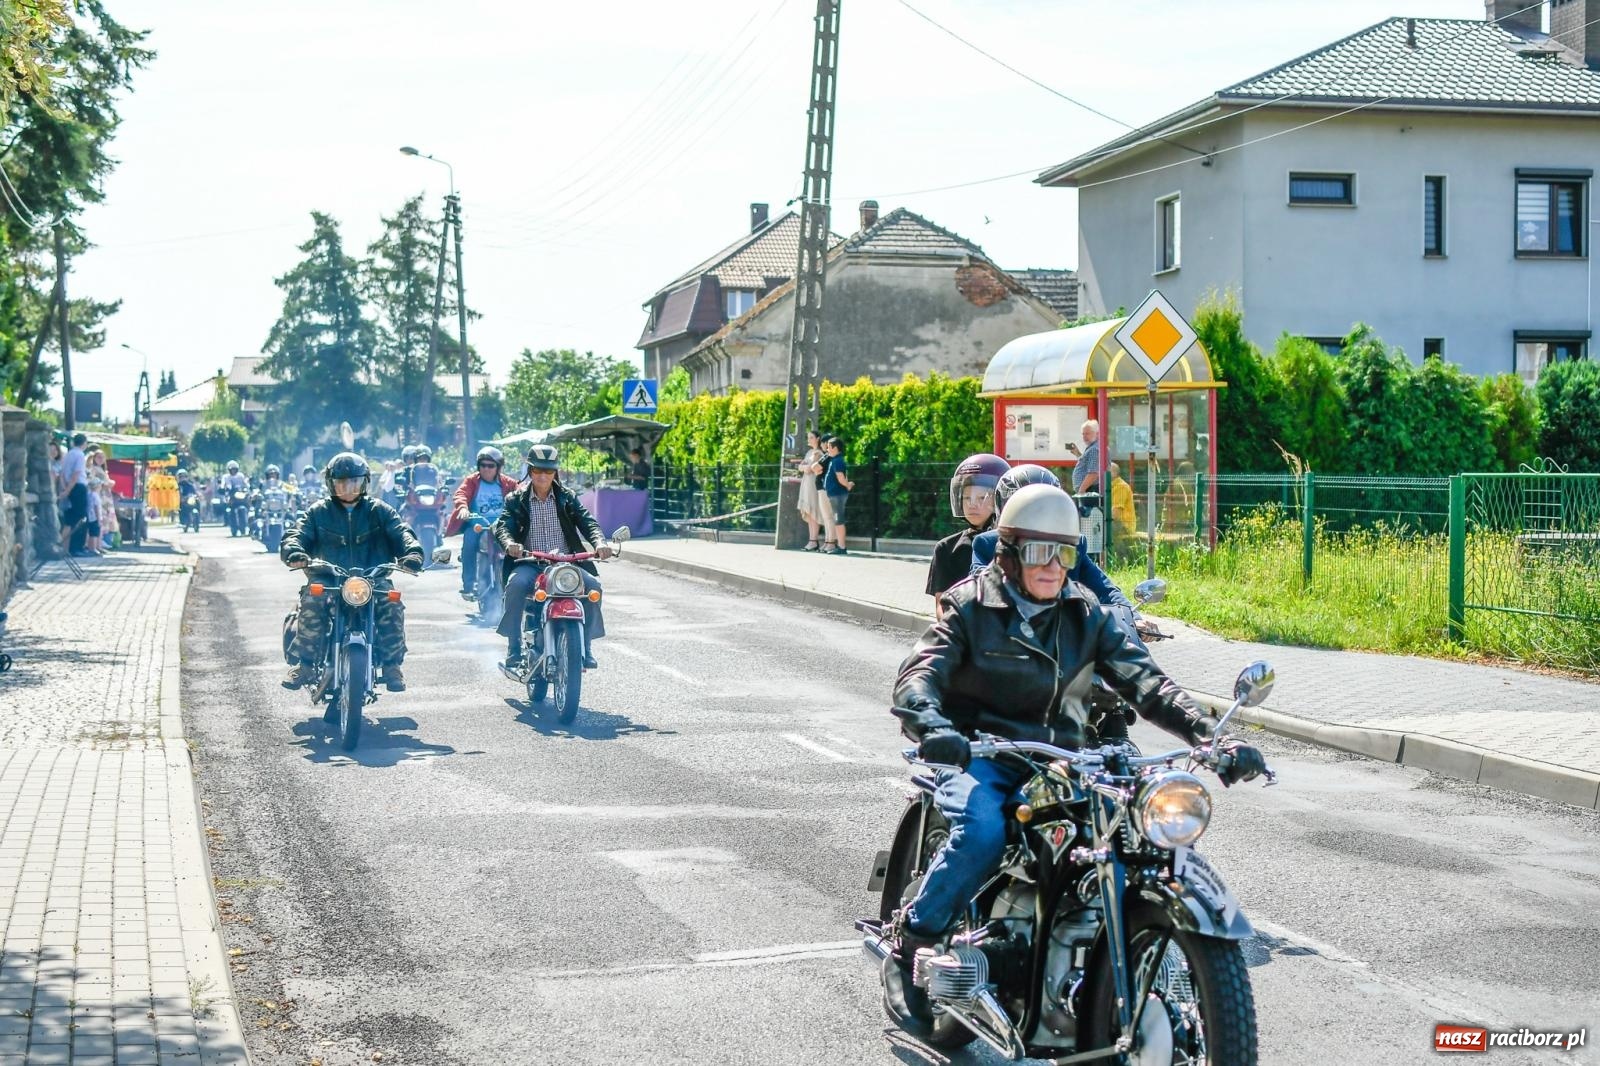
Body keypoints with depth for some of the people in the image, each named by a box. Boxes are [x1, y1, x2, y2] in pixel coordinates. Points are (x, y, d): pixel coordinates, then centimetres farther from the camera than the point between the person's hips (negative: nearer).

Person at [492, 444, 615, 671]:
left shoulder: (567, 497, 12)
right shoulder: (516, 500, 9)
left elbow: (586, 521, -1)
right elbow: (503, 525, -5)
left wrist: (599, 542, -23)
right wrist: (509, 542, -30)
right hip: (530, 563, -1)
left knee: (592, 585, -26)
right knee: (516, 584, -34)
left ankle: (584, 647, -11)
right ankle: (514, 650, -25)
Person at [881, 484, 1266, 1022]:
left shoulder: (1085, 617, 10)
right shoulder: (971, 606, -1)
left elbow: (1145, 681, 1)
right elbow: (918, 674, -15)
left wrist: (1210, 736, -16)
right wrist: (931, 725, -39)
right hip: (978, 754, -4)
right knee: (982, 835, -34)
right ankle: (907, 948, -14)